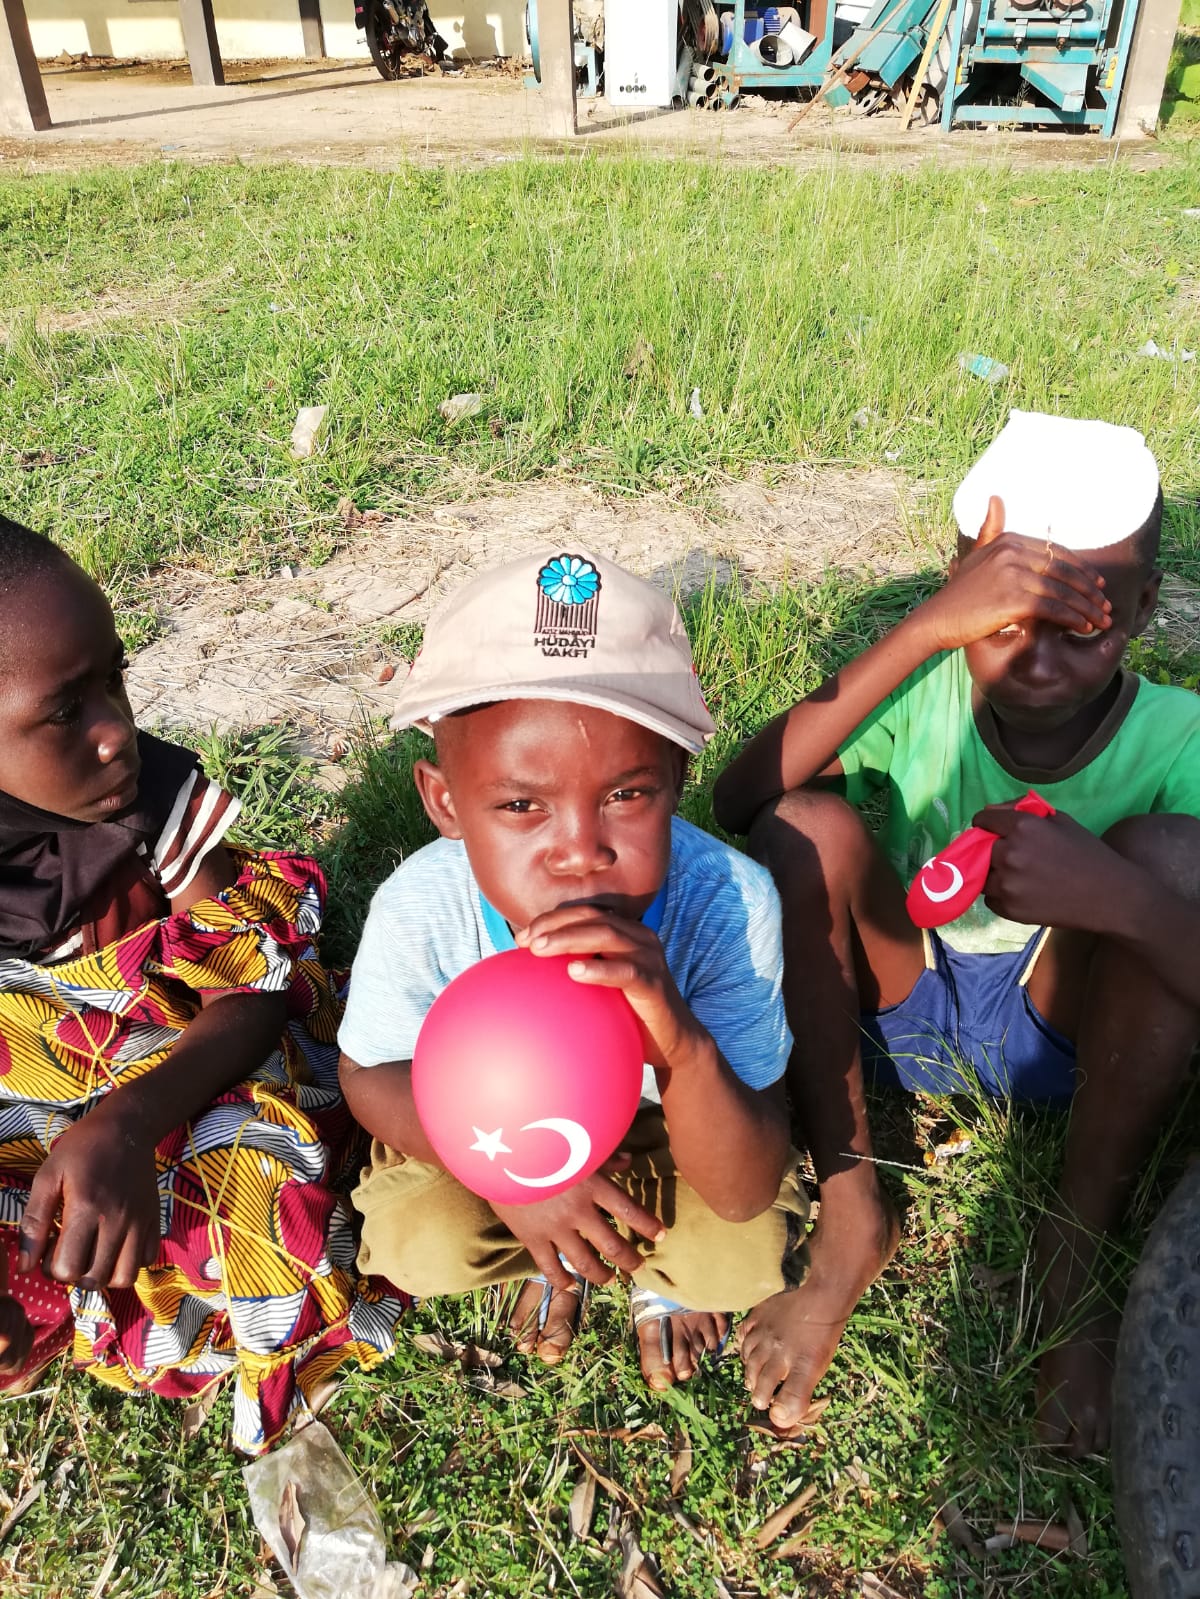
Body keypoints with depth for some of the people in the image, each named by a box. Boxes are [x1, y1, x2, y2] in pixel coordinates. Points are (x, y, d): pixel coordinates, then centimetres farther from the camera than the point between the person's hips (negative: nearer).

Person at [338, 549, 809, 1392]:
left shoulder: (728, 901, -37)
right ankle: (555, 1252, 16)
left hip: (670, 1117, 0)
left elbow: (746, 1195, -33)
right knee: (416, 1245, -20)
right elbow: (371, 1072, -11)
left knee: (746, 1258, -21)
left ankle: (661, 1265, 19)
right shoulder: (419, 910, -34)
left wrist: (681, 1044, -56)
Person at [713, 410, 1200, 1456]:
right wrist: (925, 628, -42)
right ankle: (851, 1218, -14)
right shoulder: (927, 694, -18)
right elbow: (737, 803, -35)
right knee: (807, 821, -27)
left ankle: (1078, 1251, -12)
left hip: (1063, 1029, 0)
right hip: (895, 1007, 0)